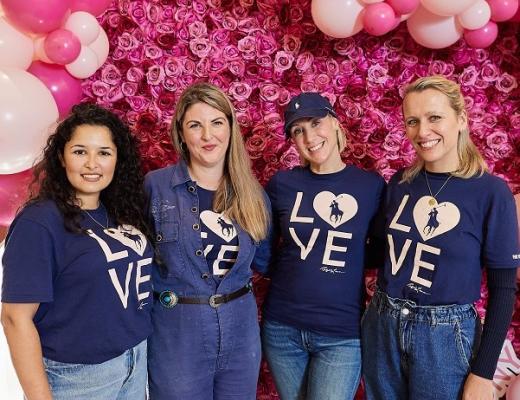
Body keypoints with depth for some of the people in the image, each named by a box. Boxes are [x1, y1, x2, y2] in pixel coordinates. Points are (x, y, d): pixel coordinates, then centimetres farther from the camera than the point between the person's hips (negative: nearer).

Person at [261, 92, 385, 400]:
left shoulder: (371, 185, -5)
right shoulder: (282, 184, -3)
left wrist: (342, 261, -6)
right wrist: (298, 269, -3)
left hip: (342, 334, -1)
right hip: (282, 327, 2)